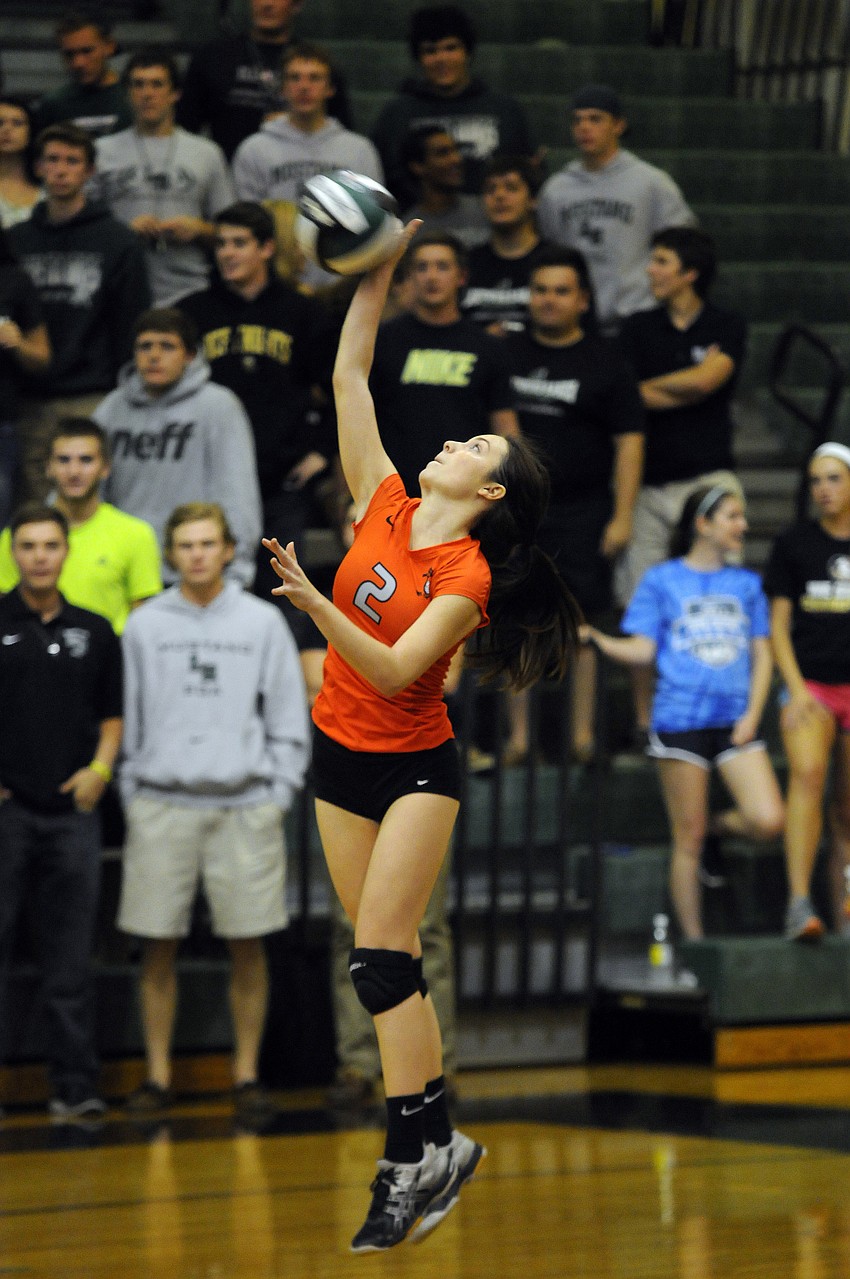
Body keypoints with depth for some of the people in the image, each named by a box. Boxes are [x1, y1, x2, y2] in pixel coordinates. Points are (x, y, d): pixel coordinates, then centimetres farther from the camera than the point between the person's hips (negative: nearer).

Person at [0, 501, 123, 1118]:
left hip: (72, 811, 3)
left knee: (71, 959, 5)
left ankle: (76, 1085, 8)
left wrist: (98, 769, 1)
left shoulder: (93, 632, 10)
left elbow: (112, 714, 17)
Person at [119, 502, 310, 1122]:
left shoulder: (263, 622, 6)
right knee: (159, 947, 1)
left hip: (245, 805, 0)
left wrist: (277, 796, -1)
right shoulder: (145, 626, 7)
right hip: (162, 805, 0)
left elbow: (289, 720, 7)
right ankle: (158, 1074, 9)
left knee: (248, 947, 0)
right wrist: (133, 797, 2)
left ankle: (247, 1074, 9)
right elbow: (127, 719, 9)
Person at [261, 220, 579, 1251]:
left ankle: (416, 1152, -13)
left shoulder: (465, 578, -18)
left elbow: (394, 672, -29)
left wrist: (315, 605, -40)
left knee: (379, 952, -15)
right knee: (382, 958, 7)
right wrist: (374, 280, -6)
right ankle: (434, 1140, 14)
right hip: (340, 755, 6)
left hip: (413, 768, -6)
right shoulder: (385, 507, -2)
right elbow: (348, 380, -1)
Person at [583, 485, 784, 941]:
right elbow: (643, 648, 1)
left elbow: (762, 653, 13)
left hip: (734, 721, 3)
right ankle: (693, 940, 7)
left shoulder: (746, 583, 14)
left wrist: (753, 713, 0)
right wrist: (595, 639, -15)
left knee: (767, 821, -16)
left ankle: (715, 825, 16)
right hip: (679, 718, -3)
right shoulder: (662, 580, 5)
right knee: (687, 839, -2)